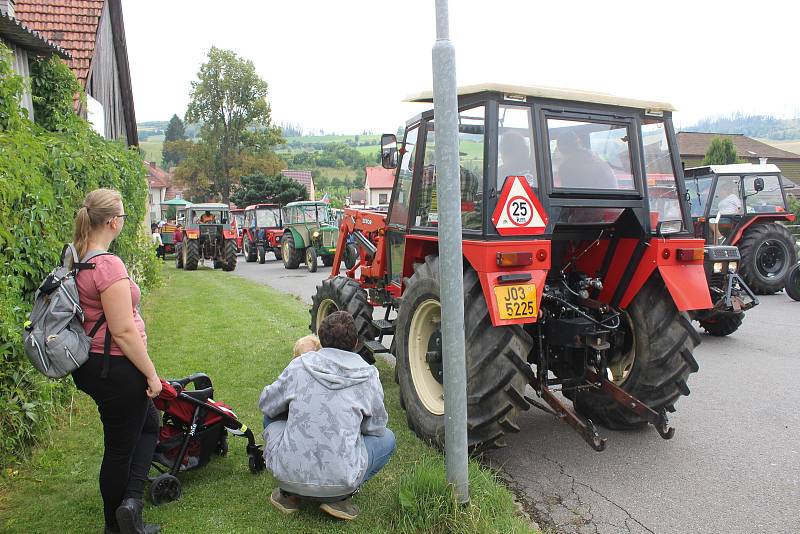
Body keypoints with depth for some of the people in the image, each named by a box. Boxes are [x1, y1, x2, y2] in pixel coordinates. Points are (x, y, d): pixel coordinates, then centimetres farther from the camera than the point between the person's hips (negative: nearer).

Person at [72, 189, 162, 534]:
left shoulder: (77, 260, 4)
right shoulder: (108, 265, -24)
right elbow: (123, 331, -24)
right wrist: (151, 374, -14)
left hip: (90, 365, 9)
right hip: (115, 368, -9)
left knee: (148, 424, 21)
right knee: (120, 447, 7)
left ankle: (130, 500, 22)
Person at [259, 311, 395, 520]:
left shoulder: (298, 366, -1)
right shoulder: (369, 377, -3)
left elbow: (266, 404, 12)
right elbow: (375, 428, 9)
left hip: (288, 475, 2)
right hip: (340, 482, -1)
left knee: (272, 417, 29)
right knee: (386, 438, 23)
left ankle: (288, 493, 19)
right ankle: (340, 498, 7)